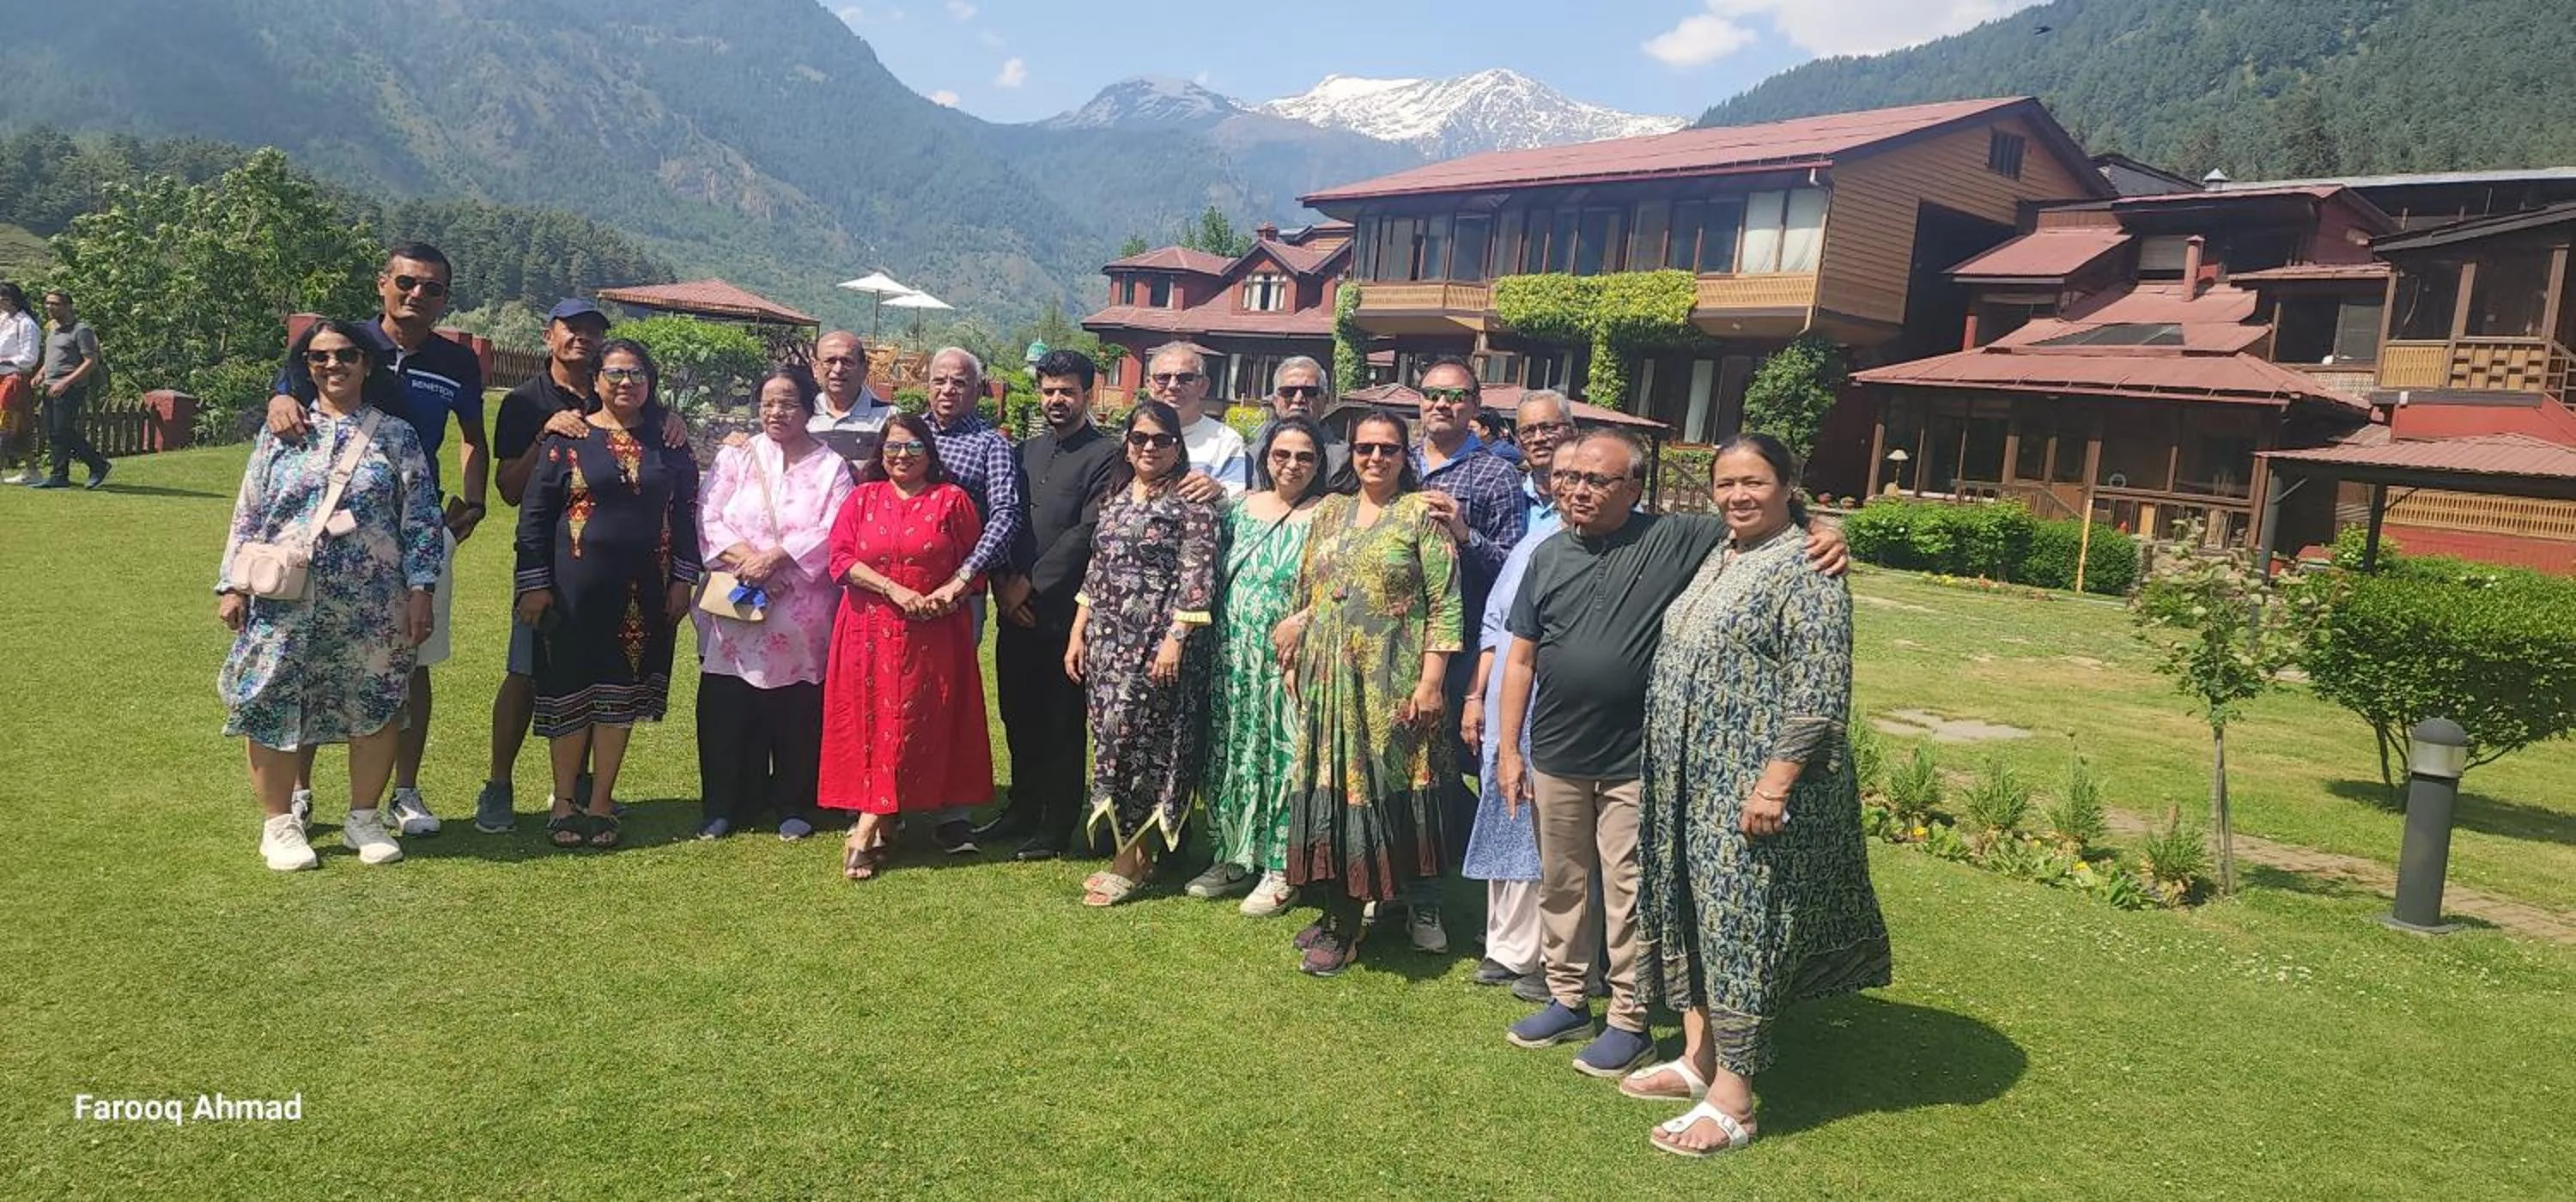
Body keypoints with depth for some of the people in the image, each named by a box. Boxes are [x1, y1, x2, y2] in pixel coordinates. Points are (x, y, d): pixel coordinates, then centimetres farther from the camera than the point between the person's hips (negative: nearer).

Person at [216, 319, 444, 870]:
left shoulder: (396, 437, 4)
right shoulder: (280, 433, 8)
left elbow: (421, 521, 2)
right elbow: (248, 515, 9)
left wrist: (419, 591, -4)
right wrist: (233, 585, 3)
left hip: (372, 608, -1)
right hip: (285, 604, 1)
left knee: (375, 710, 6)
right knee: (273, 709, 4)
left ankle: (364, 818, 22)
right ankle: (278, 823, 18)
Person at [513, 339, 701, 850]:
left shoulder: (668, 444, 7)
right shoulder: (568, 438, 0)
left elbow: (686, 514, 9)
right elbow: (534, 514, 0)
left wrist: (682, 579, 2)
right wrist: (534, 584, -5)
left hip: (643, 593, 2)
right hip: (577, 588, -2)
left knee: (620, 693, 7)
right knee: (570, 691, 5)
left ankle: (600, 803, 18)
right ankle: (563, 802, 19)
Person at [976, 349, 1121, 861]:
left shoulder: (1105, 456, -6)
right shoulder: (1026, 452, 15)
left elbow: (1089, 531, -14)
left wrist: (1030, 583, -11)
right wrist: (1003, 587, -2)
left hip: (1065, 611, -6)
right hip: (1016, 609, 6)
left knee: (1063, 724, 3)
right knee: (1019, 717, 13)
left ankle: (1056, 827, 13)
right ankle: (1022, 809, 28)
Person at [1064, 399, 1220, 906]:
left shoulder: (1191, 502, -5)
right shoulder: (1116, 498, 16)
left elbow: (1197, 578, -11)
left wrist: (1176, 639, -18)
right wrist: (1078, 634, 14)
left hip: (1158, 641, -7)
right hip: (1107, 638, 7)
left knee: (1134, 736, -7)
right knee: (1112, 736, 7)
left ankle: (1135, 857, 5)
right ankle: (1129, 849, 17)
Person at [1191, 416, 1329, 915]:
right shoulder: (1244, 506, 10)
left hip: (1289, 662, -5)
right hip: (1234, 658, 6)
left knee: (1283, 756, 1)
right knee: (1231, 752, 12)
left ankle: (1280, 871, 13)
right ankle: (1235, 856, 26)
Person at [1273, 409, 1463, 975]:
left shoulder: (1421, 512, -3)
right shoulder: (1329, 511, 13)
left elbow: (1444, 604, -7)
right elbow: (1304, 595, 17)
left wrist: (1431, 680, -13)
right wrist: (1294, 662, 13)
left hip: (1389, 683, -5)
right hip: (1326, 679, 5)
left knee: (1371, 790, -2)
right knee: (1328, 791, 8)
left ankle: (1344, 927, 10)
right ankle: (1338, 912, 21)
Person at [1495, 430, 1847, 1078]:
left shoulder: (1674, 539, -5)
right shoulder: (1548, 556, 6)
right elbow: (1521, 659, 8)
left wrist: (1821, 535, -29)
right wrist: (1509, 749, 5)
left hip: (1635, 762, -4)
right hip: (1555, 757, 4)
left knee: (1628, 893, 4)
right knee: (1560, 884, 15)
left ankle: (1629, 1021, 19)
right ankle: (1566, 999, 32)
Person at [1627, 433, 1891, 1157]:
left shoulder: (1805, 570, -14)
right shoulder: (1719, 560, 13)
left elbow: (1818, 694, -20)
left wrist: (1776, 780, -25)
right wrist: (1671, 768, 20)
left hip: (1751, 786, -9)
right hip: (1692, 781, 9)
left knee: (1739, 925, -2)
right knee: (1693, 915, 15)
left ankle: (1732, 1101, 8)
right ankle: (1698, 1059, 29)